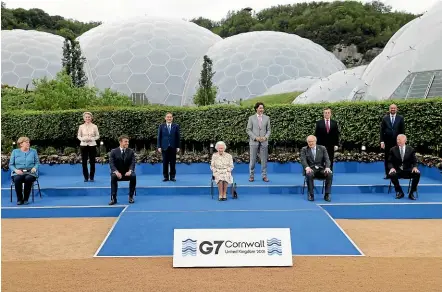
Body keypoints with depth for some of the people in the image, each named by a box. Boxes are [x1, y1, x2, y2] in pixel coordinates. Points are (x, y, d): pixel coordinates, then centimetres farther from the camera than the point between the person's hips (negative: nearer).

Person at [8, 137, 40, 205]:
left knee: (28, 178, -36)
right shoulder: (15, 152, 12)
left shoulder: (33, 151, 14)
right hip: (18, 173, 0)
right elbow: (11, 165, 9)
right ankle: (19, 199, -18)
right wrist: (16, 170, -11)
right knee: (17, 179, -35)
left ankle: (26, 199, -21)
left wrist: (35, 168, -12)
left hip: (30, 172, 0)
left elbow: (37, 163, 11)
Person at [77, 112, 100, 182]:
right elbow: (78, 136, 7)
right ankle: (86, 177, 14)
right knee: (84, 162, 1)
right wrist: (83, 139, -12)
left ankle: (91, 177, 13)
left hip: (92, 145, -1)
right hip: (83, 145, 1)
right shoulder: (81, 126, 2)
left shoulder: (94, 126, -1)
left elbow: (97, 136, 3)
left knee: (92, 162, 2)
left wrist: (92, 139, -14)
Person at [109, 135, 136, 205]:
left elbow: (133, 163, -8)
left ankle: (131, 197, -17)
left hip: (127, 173, 1)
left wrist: (130, 171, -29)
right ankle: (113, 198, -27)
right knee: (113, 177, -34)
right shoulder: (114, 151, -3)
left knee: (133, 176, -31)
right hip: (117, 173, -1)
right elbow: (111, 163, -12)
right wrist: (116, 172, -31)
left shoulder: (131, 151, 1)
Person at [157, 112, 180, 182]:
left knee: (173, 163, 3)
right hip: (164, 147, 0)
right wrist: (159, 146, -3)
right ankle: (166, 177, 9)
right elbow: (159, 137, 4)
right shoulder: (161, 126, 5)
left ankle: (172, 176, 10)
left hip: (173, 147, 0)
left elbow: (178, 137, 4)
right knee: (165, 163, 2)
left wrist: (178, 147, -1)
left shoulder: (176, 126, 4)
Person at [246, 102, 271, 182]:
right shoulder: (251, 118, 2)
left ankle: (264, 176, 12)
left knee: (264, 160, 4)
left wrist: (265, 137, -10)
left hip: (264, 142, 2)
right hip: (254, 142, -1)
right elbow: (248, 130, 0)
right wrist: (255, 137, -12)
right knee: (252, 159, 1)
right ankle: (251, 175, 11)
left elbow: (268, 130, 9)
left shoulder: (267, 118, 7)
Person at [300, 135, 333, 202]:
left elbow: (327, 159, 1)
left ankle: (327, 195, -19)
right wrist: (307, 167, -28)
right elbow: (303, 160, -7)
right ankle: (311, 195, -23)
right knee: (309, 174, -37)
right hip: (311, 169, -1)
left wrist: (327, 167, -20)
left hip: (321, 169, 2)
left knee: (330, 174, -29)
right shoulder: (304, 149, 7)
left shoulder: (322, 148, 10)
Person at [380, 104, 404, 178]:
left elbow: (403, 130, 3)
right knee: (387, 158, 3)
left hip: (397, 142, -1)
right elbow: (382, 130, 3)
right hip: (387, 142, 1)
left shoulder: (400, 118, 3)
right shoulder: (385, 118, 5)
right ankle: (387, 174, 9)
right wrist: (382, 141, -4)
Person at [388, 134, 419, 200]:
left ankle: (411, 193, -11)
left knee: (417, 174, -29)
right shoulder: (393, 150, 4)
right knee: (391, 175, -34)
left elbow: (414, 161, 6)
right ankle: (400, 192, -9)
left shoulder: (411, 149, 6)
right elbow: (390, 162, 2)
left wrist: (415, 167, -16)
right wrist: (392, 168, -19)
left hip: (408, 171, 1)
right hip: (397, 171, -1)